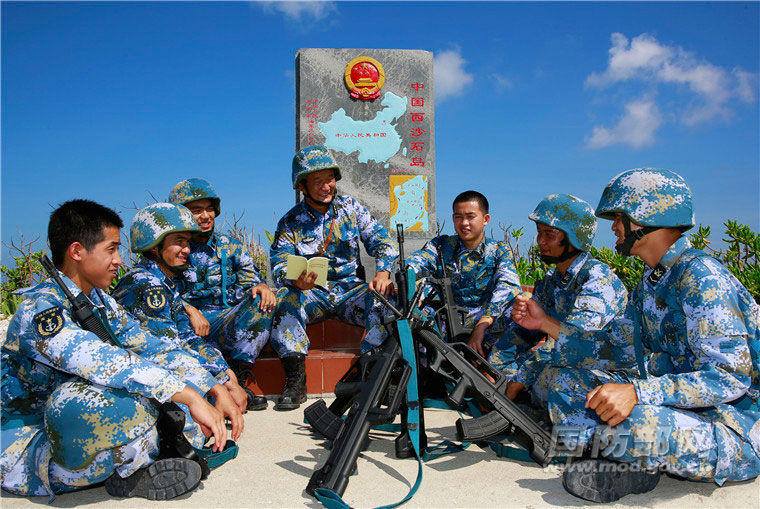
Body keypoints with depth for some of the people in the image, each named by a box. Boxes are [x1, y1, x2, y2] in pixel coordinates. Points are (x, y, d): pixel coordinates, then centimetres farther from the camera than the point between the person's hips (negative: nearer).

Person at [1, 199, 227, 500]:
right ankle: (130, 473, -15)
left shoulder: (99, 301, 3)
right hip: (24, 450, -7)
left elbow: (152, 347, 0)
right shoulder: (40, 309, -24)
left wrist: (217, 386, -11)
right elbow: (103, 363, -39)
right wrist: (191, 397, -41)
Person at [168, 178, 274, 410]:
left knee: (262, 300, -26)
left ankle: (237, 375, -23)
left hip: (234, 321, 2)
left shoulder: (231, 247, 16)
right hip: (195, 327, -2)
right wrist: (191, 311, -20)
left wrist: (261, 286, -16)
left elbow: (249, 281, 9)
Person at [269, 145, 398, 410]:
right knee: (282, 299, -31)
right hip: (311, 293, 0)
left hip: (350, 289, 1)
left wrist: (383, 272, -22)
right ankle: (295, 379, -24)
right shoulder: (291, 222, 1)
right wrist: (297, 281, -34)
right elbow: (280, 264, -9)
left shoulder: (351, 207, 4)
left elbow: (380, 241, -1)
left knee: (383, 301, -29)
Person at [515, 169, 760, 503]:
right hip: (674, 404, 9)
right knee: (567, 381, 3)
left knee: (636, 424, -38)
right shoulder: (649, 281, 9)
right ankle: (630, 463, -14)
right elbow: (612, 348, 12)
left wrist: (637, 392, -36)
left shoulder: (701, 275, -19)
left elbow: (732, 377, -25)